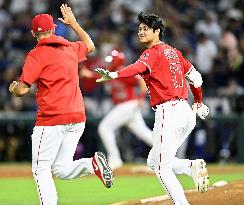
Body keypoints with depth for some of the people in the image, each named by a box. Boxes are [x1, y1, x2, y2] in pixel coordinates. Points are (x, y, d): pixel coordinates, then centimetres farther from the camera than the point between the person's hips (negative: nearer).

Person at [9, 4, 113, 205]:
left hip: (52, 119, -7)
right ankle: (93, 163, -12)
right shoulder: (71, 48, 13)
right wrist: (73, 23, 45)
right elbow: (90, 45, 36)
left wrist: (13, 87, 13)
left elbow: (22, 90, -10)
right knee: (61, 169, 13)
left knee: (41, 169, 0)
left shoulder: (37, 55, -7)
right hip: (77, 118, 7)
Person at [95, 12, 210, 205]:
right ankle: (193, 166, -2)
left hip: (168, 111, -9)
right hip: (186, 111, 9)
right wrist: (199, 103, 38)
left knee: (162, 168, -4)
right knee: (153, 161, 17)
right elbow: (195, 75, 24)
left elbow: (138, 67, -29)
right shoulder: (173, 51, 17)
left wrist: (114, 75, -46)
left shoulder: (153, 52, -7)